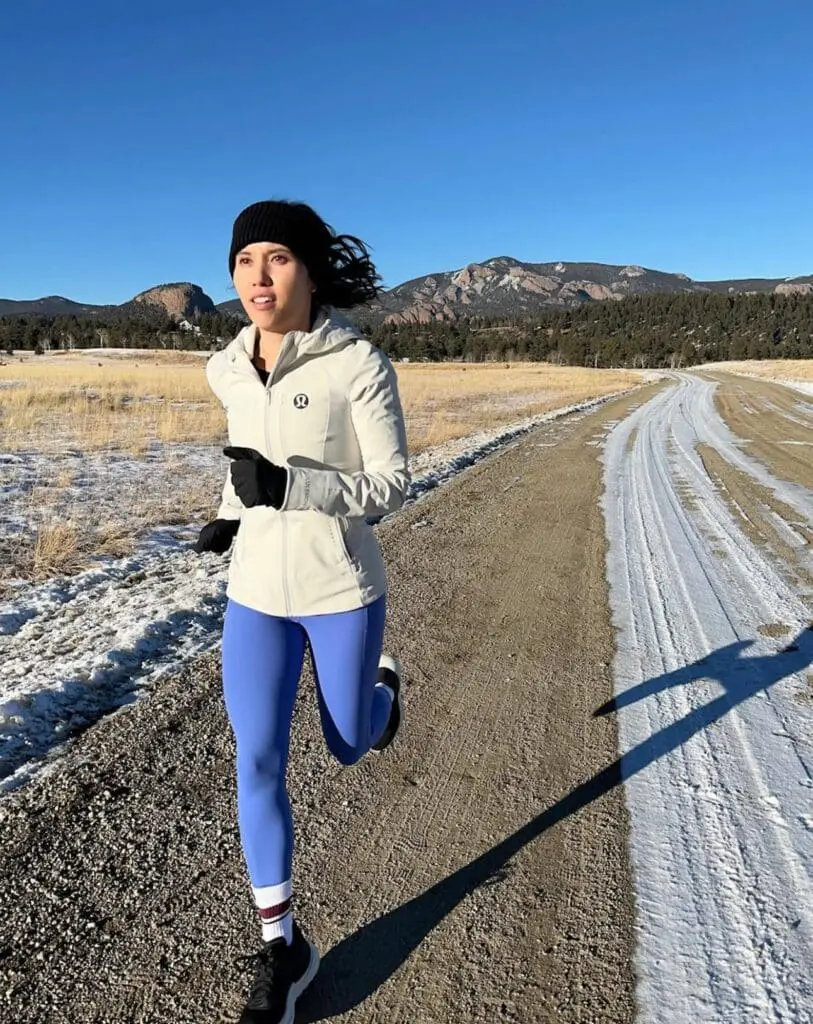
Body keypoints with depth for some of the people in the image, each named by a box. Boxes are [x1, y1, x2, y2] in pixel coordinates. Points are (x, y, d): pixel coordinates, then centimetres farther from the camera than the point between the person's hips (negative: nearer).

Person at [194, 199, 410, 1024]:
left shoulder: (358, 362, -15)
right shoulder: (229, 369, 2)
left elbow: (392, 484, -14)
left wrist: (285, 486, -27)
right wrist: (232, 513, 4)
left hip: (340, 588, -4)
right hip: (256, 590, 4)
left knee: (347, 745, 15)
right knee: (258, 763, 2)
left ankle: (383, 684, 53)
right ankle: (282, 945, 23)